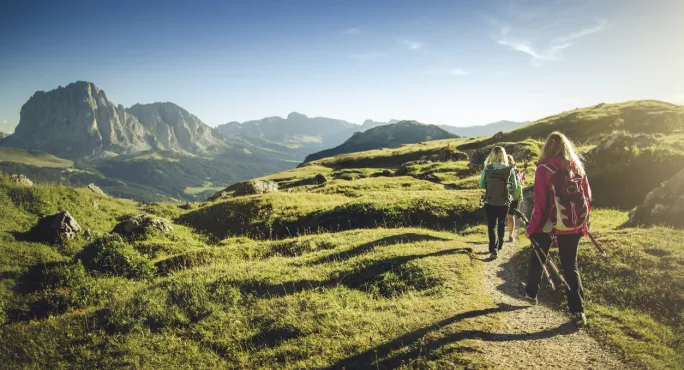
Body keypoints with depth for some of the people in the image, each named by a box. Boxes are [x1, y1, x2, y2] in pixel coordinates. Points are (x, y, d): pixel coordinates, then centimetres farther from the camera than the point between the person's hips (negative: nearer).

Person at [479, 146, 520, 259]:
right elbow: (514, 188, -3)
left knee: (492, 226, 4)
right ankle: (499, 246, 36)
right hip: (504, 203, 1)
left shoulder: (487, 168, -8)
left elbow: (481, 185, -2)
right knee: (501, 225, 20)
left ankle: (494, 249, -11)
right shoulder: (509, 169, -8)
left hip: (490, 202, -1)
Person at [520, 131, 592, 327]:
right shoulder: (578, 167, 1)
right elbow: (587, 197, 5)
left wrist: (532, 228, -5)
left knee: (538, 259, 19)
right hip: (573, 226, 3)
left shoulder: (544, 169, -12)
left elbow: (540, 203, -14)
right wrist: (583, 224, 17)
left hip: (549, 224, -3)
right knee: (571, 266, 10)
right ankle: (578, 311, 5)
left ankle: (531, 292, 39)